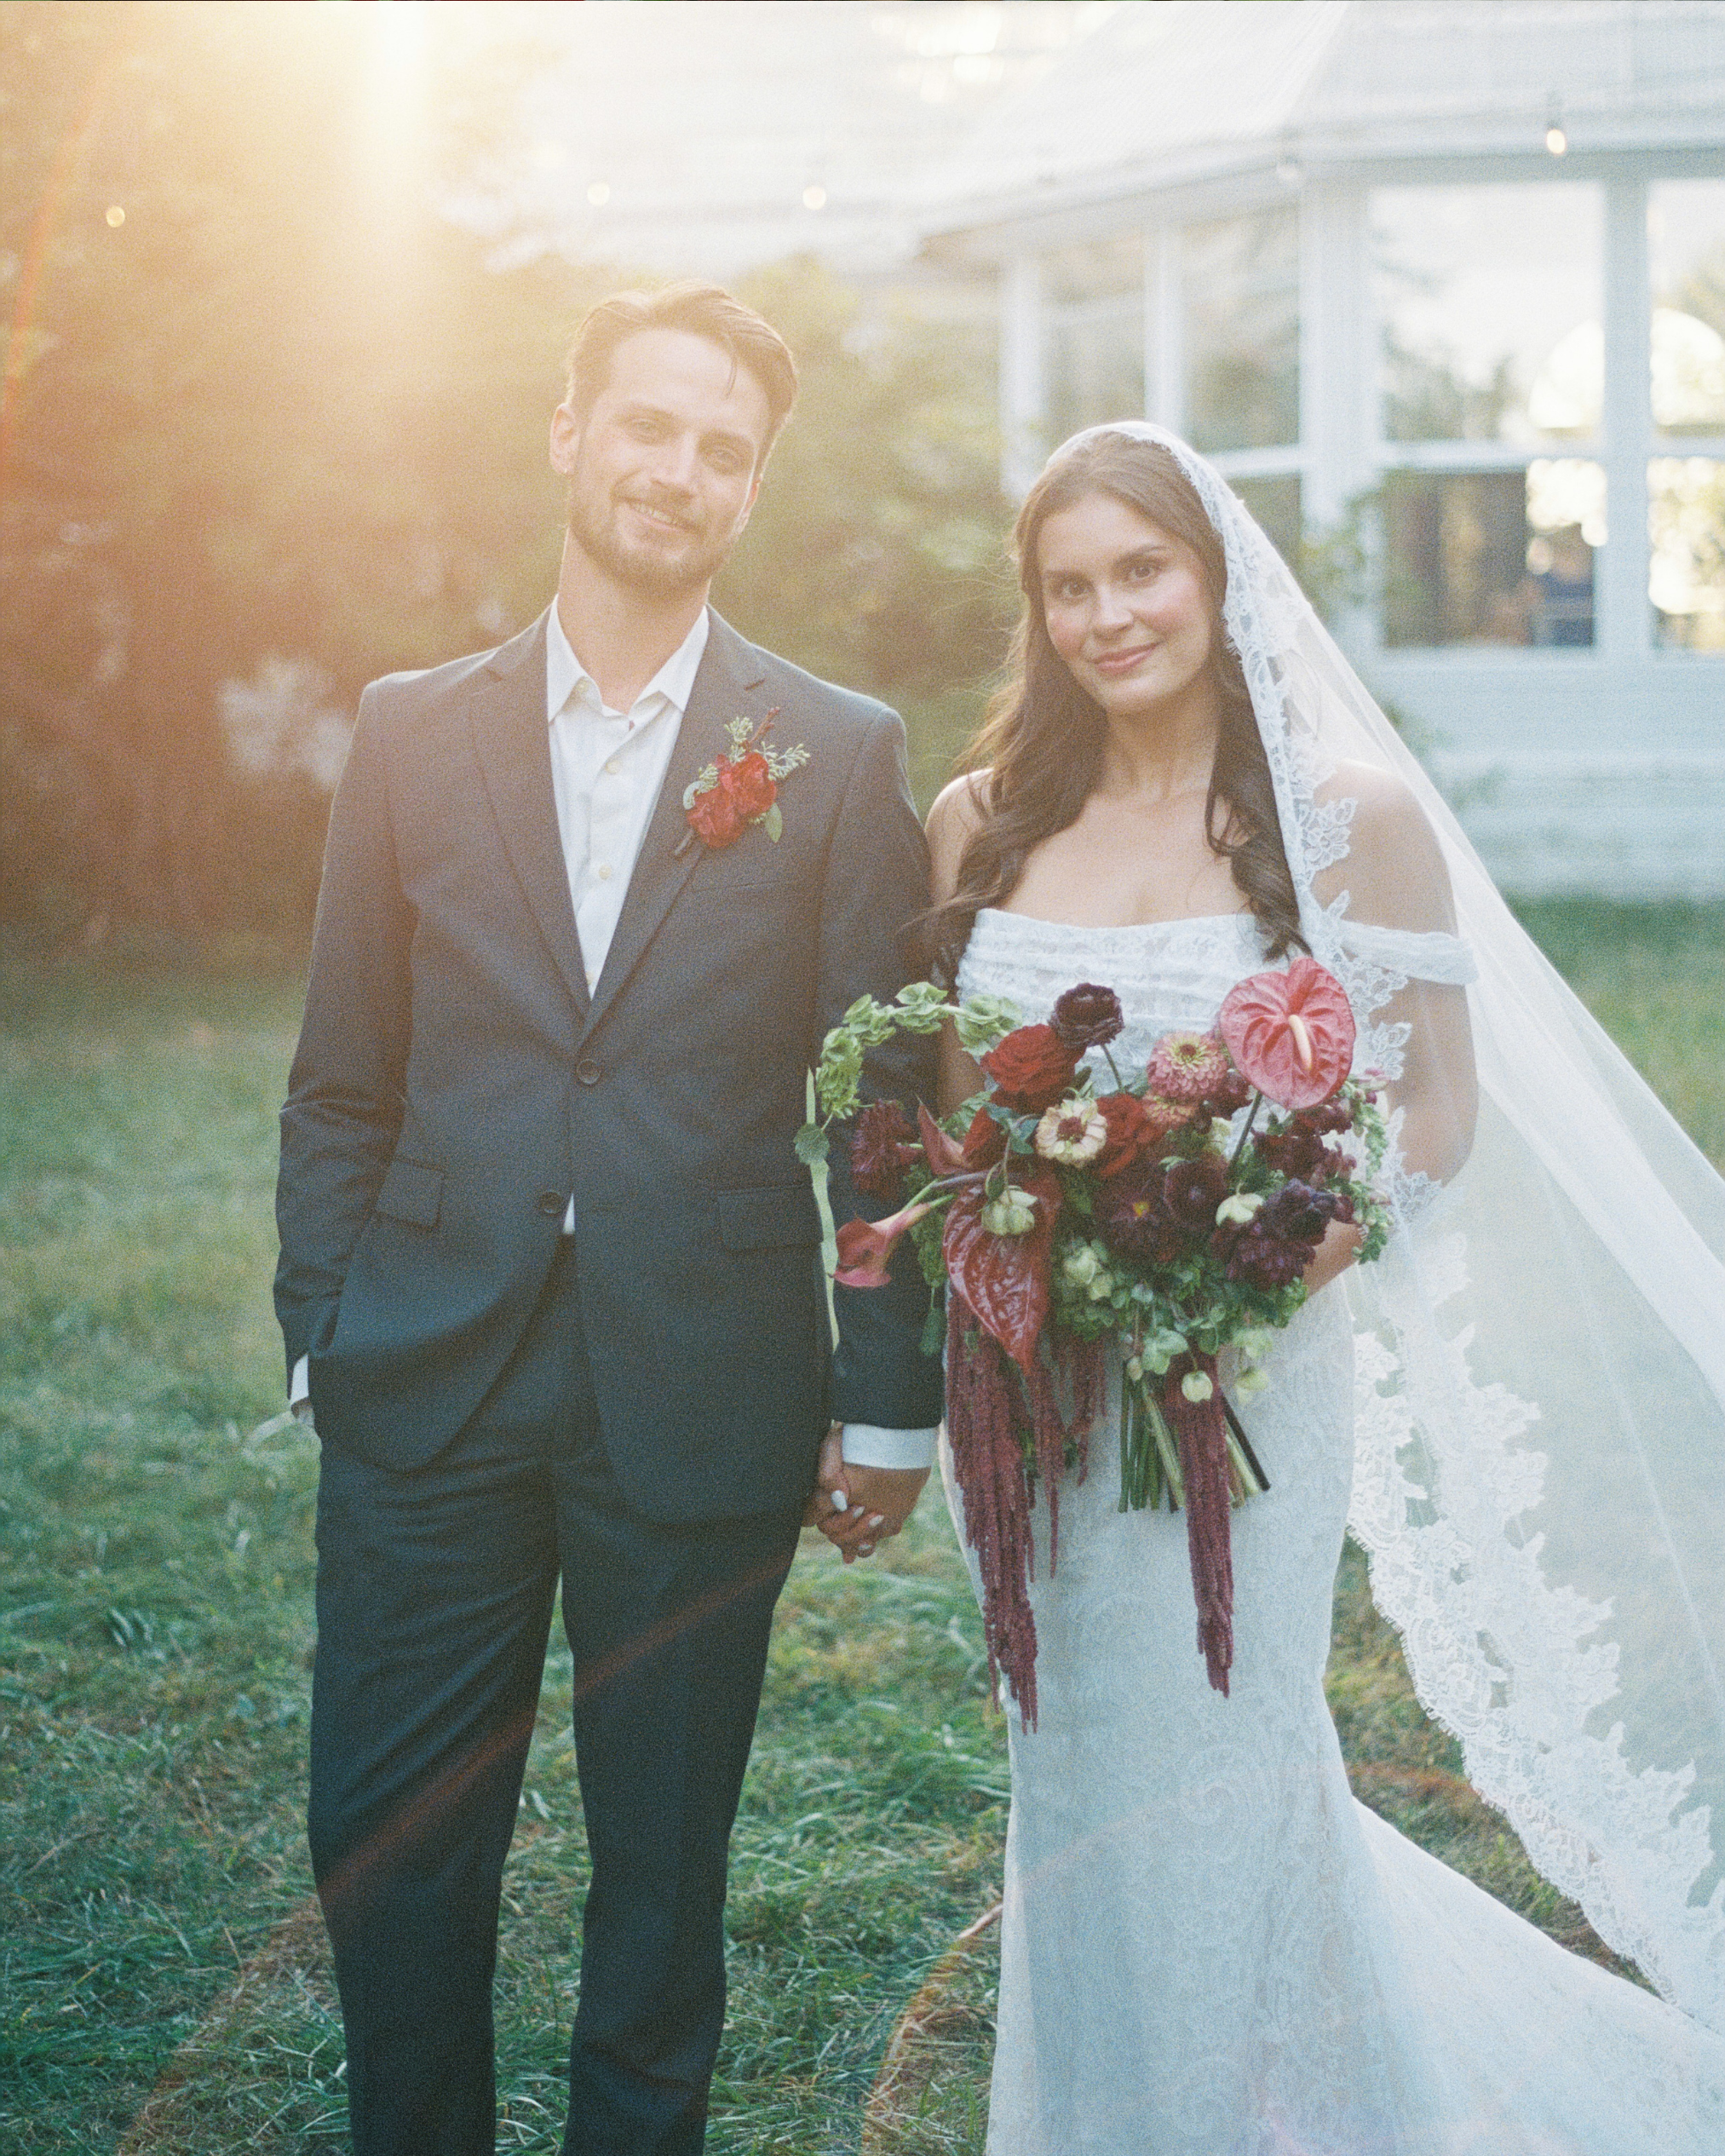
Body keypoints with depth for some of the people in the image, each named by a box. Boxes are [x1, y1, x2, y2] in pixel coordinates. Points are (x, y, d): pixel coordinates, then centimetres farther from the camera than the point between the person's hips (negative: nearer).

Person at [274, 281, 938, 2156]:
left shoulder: (840, 756, 0)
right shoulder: (411, 730, 5)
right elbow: (344, 1083, 8)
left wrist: (889, 1399, -2)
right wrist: (322, 1332, 3)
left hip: (702, 1403, -1)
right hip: (428, 1382, 2)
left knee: (663, 1863, 12)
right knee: (386, 1846, 8)